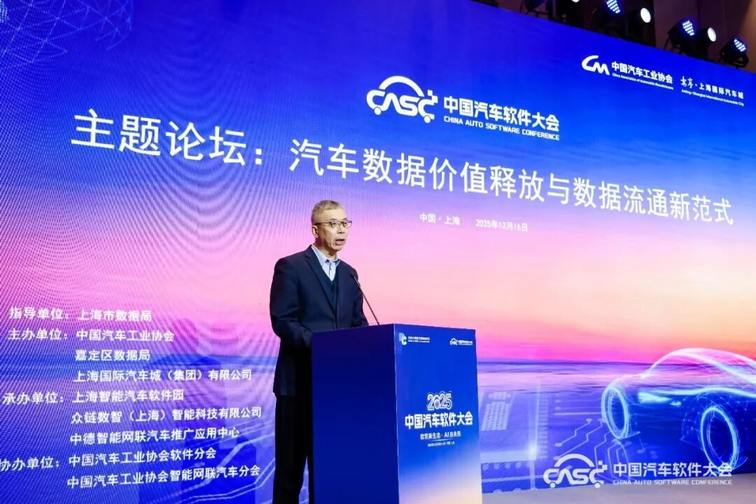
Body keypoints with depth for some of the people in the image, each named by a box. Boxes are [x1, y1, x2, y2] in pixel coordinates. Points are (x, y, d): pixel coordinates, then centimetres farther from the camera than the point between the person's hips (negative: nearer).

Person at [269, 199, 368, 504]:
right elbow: (282, 321, -12)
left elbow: (358, 324, 14)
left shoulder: (348, 274, 16)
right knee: (291, 462, 3)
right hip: (299, 379, -5)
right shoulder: (290, 266, -3)